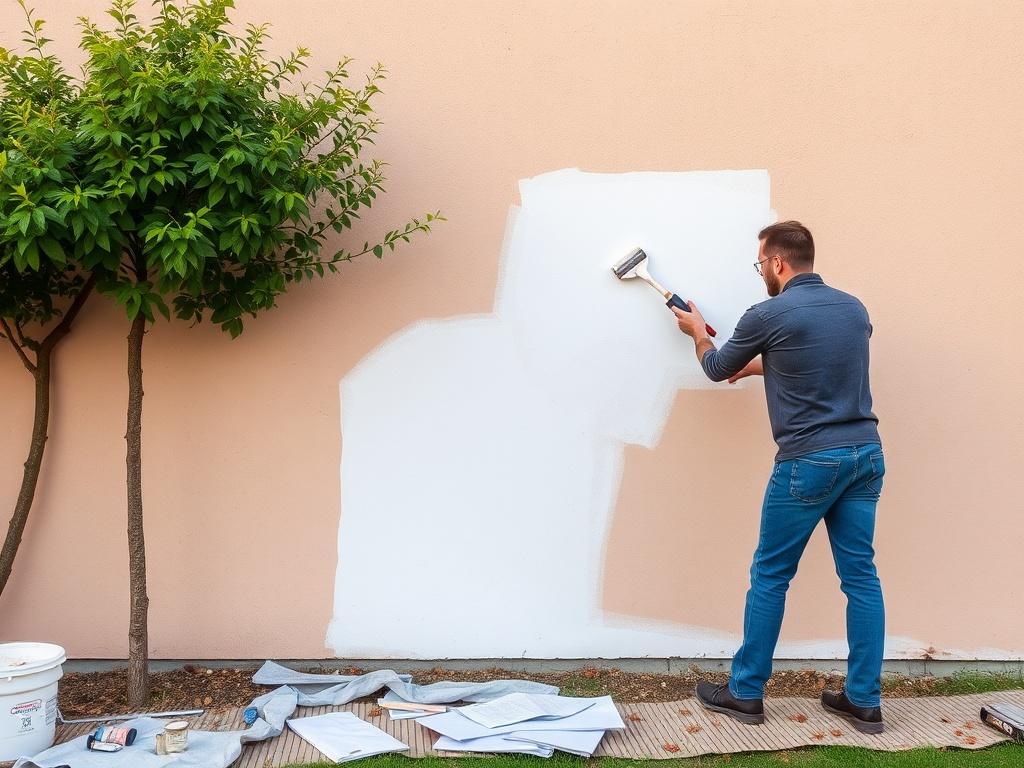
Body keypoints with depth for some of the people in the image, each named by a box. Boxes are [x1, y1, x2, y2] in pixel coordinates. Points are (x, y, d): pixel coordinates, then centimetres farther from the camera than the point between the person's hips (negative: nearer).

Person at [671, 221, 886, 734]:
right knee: (860, 576, 10)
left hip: (809, 461, -6)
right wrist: (759, 366, 35)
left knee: (770, 576, 6)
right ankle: (864, 701, 17)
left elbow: (717, 368, 8)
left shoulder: (768, 315, -9)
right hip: (866, 452, 6)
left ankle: (745, 693, 16)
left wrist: (696, 330, 28)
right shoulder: (854, 308, 10)